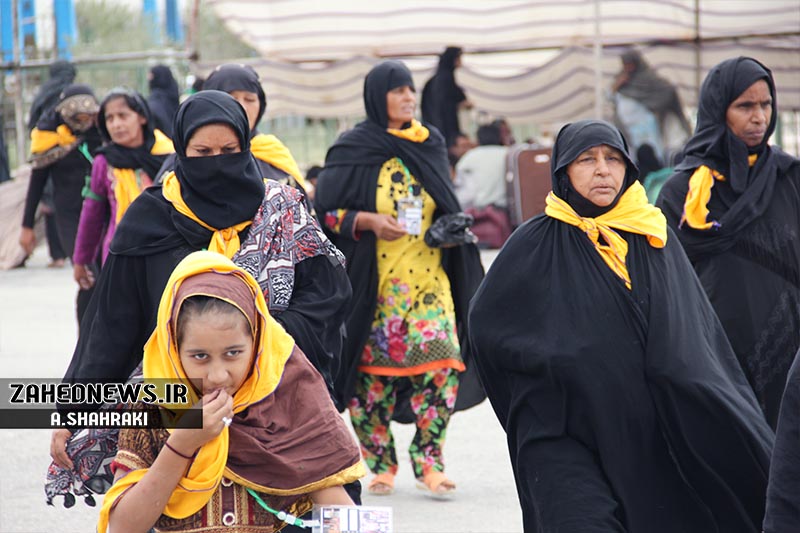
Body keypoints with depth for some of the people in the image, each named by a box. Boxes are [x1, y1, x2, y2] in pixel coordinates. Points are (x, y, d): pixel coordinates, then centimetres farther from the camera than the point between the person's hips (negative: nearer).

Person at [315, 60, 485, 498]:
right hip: (371, 281, -3)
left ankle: (428, 460, -2)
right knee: (373, 370, -1)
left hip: (427, 276, 3)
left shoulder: (429, 145, 12)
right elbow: (323, 211, -2)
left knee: (440, 363, -11)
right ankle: (381, 463, 13)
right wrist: (367, 221, -16)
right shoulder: (352, 150, -2)